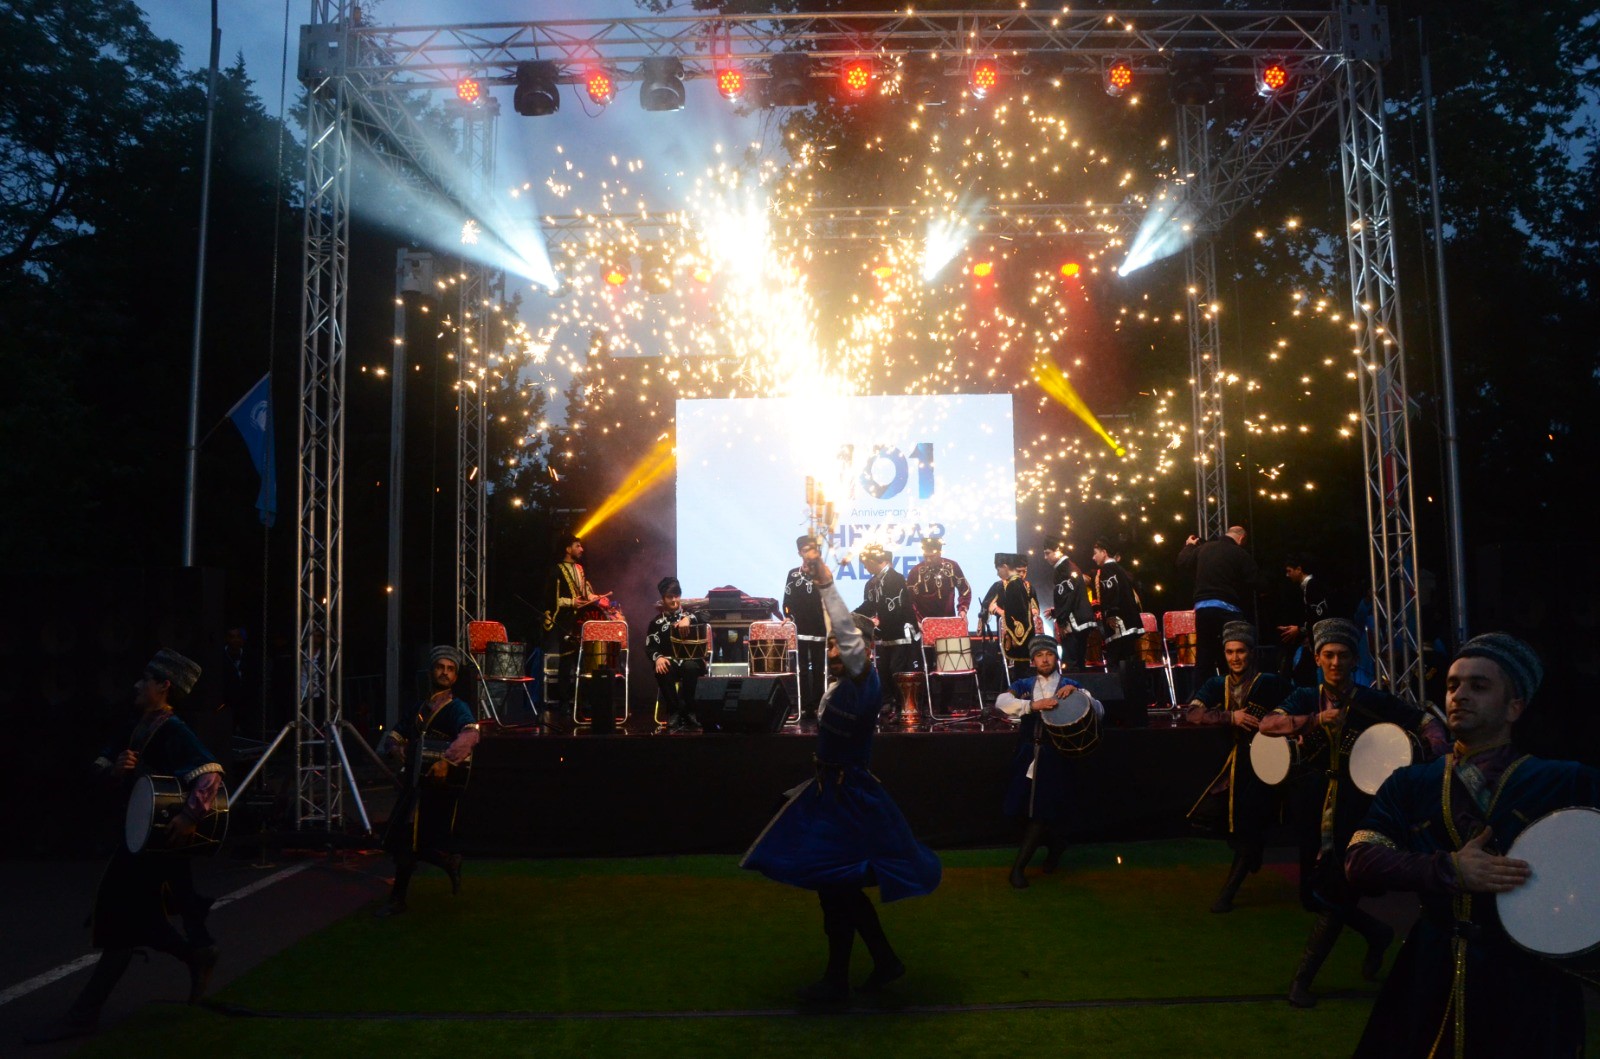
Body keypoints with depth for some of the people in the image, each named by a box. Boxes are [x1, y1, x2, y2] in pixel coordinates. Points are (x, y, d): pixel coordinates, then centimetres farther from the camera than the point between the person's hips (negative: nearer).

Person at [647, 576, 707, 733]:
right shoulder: (657, 621, 13)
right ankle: (675, 713, -27)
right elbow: (650, 646, 4)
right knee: (662, 670, -34)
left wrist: (688, 617, -33)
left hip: (692, 660, -1)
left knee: (690, 667, -37)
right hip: (670, 662, 1)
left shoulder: (690, 612, 9)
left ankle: (687, 713, -26)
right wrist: (658, 657, -20)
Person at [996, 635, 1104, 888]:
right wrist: (1033, 705, -26)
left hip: (1054, 756, -2)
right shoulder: (1024, 684, 8)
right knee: (1023, 809, 6)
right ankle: (1054, 844, 34)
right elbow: (1001, 702, -11)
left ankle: (1018, 868, 6)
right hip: (1027, 755, 2)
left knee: (1042, 813, -4)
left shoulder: (1070, 685, 8)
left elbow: (1099, 711, 1)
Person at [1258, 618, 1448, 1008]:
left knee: (1338, 895, -6)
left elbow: (1429, 726, 2)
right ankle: (1376, 934, 37)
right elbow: (1268, 724, -15)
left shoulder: (1375, 702, -3)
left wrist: (1431, 757, -19)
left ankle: (1303, 978, 7)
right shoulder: (1306, 699, 3)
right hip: (1315, 807, 4)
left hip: (1357, 811, -3)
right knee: (1315, 892, 10)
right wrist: (1317, 719, -29)